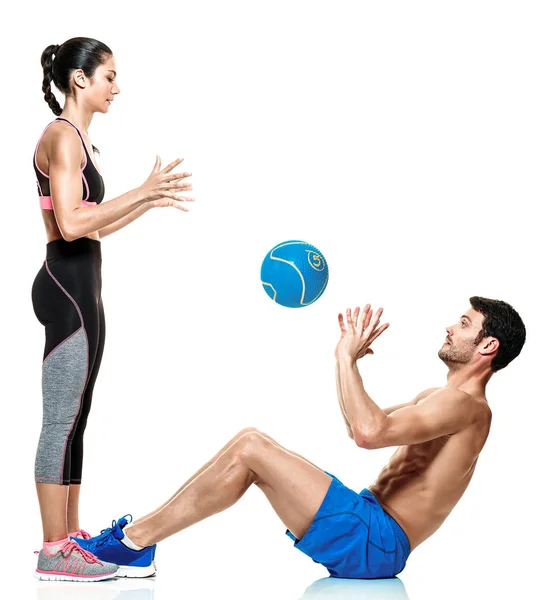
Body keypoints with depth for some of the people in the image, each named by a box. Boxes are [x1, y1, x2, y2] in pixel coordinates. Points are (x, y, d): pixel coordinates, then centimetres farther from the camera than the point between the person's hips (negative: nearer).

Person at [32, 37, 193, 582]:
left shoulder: (78, 139, 19)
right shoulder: (62, 136, -11)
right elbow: (71, 224, -21)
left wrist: (151, 200, 16)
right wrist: (143, 190, -17)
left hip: (80, 288, 10)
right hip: (67, 286, -10)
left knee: (74, 419, 12)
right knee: (62, 422, -6)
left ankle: (70, 537, 20)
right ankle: (54, 552, 0)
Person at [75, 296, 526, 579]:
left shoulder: (466, 405, -12)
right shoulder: (441, 398, 21)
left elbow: (370, 432, -29)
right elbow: (362, 426, 28)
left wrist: (347, 357, -17)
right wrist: (349, 358, 14)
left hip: (376, 542, -10)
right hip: (366, 528, 10)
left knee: (250, 447, -17)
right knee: (250, 450, 2)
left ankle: (132, 541, -9)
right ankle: (136, 542, 0)